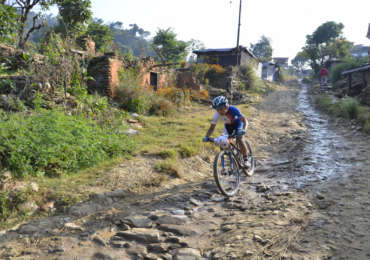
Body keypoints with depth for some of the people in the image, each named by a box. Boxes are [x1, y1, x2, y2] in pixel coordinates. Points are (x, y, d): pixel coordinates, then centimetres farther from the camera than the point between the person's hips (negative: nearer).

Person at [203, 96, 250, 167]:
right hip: (228, 125, 4)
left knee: (240, 140, -23)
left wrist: (243, 130, -62)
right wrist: (206, 137, -38)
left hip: (237, 123, -4)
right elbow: (212, 128, -21)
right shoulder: (216, 115, -28)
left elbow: (244, 121, -43)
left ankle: (246, 160, -7)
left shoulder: (233, 109, -38)